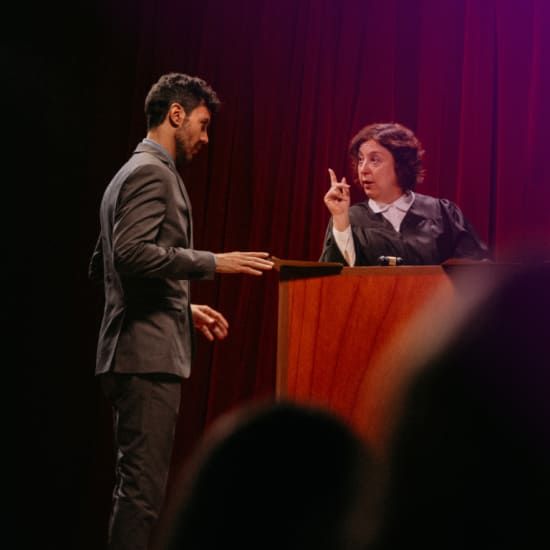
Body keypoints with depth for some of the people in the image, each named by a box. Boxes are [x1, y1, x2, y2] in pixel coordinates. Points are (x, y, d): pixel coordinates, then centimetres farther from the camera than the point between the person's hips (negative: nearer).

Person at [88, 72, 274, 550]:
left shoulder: (131, 173, 20)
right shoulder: (152, 172, -10)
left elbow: (103, 266, 23)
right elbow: (133, 252, -23)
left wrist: (183, 308, 21)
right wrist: (213, 262, -18)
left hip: (140, 351, 10)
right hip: (148, 354, -10)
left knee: (138, 485, 13)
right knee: (144, 488, -9)